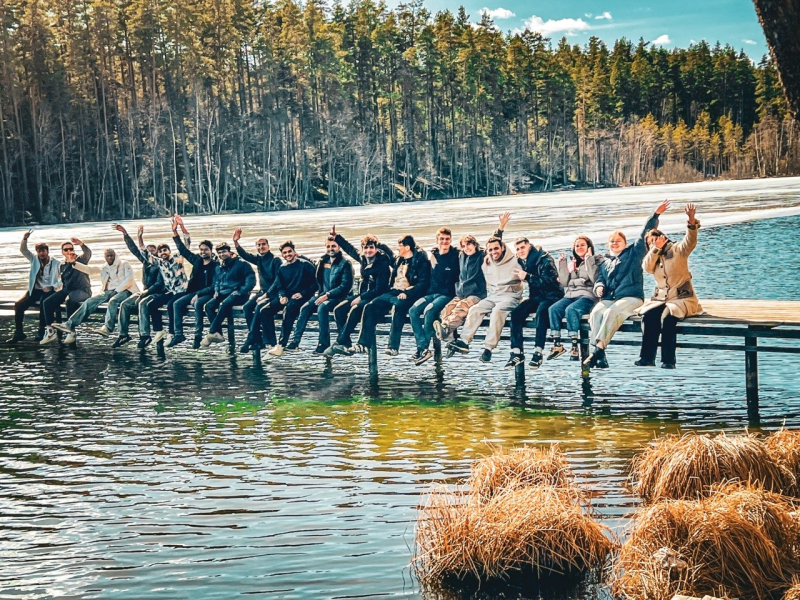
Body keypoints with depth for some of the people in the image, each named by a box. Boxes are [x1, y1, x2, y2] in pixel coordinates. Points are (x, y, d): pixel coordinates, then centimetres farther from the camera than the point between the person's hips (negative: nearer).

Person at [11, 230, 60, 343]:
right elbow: (23, 250, 2)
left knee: (43, 302, -38)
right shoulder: (34, 260, 9)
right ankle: (19, 333, -13)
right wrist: (25, 238, -15)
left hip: (49, 291, -4)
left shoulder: (56, 264, -2)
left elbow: (62, 279, -8)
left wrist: (52, 287, -23)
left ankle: (41, 331, -29)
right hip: (35, 290, 4)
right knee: (19, 304, -19)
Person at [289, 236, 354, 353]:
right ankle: (295, 339, -20)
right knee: (305, 307, -19)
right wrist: (319, 293, 8)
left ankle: (324, 343, -31)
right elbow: (318, 280, 27)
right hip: (322, 294, 6)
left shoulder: (345, 264, -6)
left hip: (337, 297, -6)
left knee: (322, 307, -34)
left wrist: (327, 295, -20)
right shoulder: (323, 261, 13)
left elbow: (346, 286, -15)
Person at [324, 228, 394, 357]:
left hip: (376, 297, -8)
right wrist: (335, 236, 28)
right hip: (363, 295, 8)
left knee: (355, 310, -32)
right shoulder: (363, 259, 5)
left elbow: (380, 289, -19)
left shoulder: (383, 264, -15)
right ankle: (347, 343, -16)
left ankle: (341, 343, -29)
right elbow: (350, 249, 24)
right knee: (338, 309, -10)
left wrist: (360, 298, -22)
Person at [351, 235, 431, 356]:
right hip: (394, 293, 7)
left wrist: (407, 293, -22)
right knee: (370, 307, -14)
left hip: (409, 295, -7)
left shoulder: (420, 261, -1)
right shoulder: (399, 260, 22)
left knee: (397, 306, -39)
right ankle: (364, 343, -18)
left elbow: (423, 283, -12)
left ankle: (394, 346, -40)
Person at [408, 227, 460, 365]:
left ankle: (424, 348, -23)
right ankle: (422, 347, -25)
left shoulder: (455, 256, -2)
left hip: (447, 295, -5)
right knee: (413, 310, -20)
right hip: (432, 293, 5)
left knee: (429, 310, -31)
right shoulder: (433, 255, 12)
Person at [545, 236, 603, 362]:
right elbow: (564, 283, 13)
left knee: (571, 310, -35)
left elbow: (595, 279, -10)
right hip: (570, 295, 5)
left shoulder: (596, 261, 8)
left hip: (587, 296, -5)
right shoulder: (570, 262, 23)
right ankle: (557, 344, -24)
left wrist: (589, 260, -8)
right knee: (553, 309, -24)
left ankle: (575, 346, -34)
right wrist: (562, 265, 8)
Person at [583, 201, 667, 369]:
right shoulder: (605, 262, 27)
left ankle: (599, 349, -43)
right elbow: (600, 279, 23)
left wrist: (656, 215, -3)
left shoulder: (633, 253, 15)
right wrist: (599, 287, -2)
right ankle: (600, 356, -38)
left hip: (631, 297, -4)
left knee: (611, 312, -35)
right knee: (595, 313, -29)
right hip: (608, 298, 4)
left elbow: (645, 235, 7)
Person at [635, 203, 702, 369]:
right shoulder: (653, 257, 16)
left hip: (683, 298, -4)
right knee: (648, 316, -26)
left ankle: (668, 360, -26)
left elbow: (690, 240, -19)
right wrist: (656, 248, -15)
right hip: (661, 298, 4)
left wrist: (691, 220, -37)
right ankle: (647, 358, -21)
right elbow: (646, 267, -6)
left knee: (667, 317, -33)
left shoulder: (677, 250, 1)